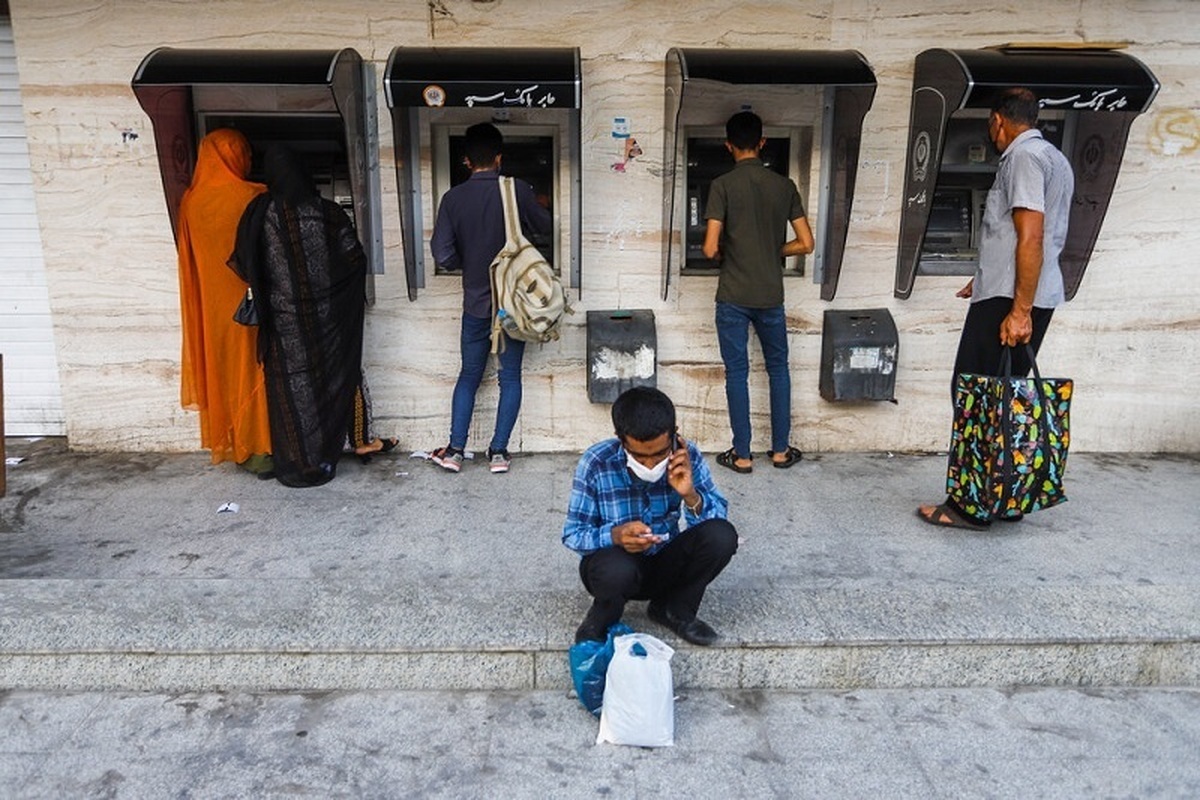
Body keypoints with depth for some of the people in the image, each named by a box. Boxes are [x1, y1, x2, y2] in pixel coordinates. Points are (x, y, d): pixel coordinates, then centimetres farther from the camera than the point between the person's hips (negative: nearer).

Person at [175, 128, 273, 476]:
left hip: (212, 307, 5)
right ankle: (260, 449, 8)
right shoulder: (252, 199, -14)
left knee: (222, 369, 14)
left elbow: (189, 262, 9)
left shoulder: (191, 202, 1)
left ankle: (230, 444, 23)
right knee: (253, 369, 4)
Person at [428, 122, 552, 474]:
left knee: (469, 375, 14)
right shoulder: (518, 191, -9)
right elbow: (543, 226, 8)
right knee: (510, 377, 10)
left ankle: (455, 450, 13)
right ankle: (499, 451, 11)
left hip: (476, 303, 1)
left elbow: (443, 255, -11)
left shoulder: (453, 198, -7)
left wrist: (467, 263, 9)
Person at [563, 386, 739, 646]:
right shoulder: (596, 463, -22)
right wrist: (615, 536, -37)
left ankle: (674, 611, 2)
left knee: (722, 536, -24)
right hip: (615, 560, -3)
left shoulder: (688, 457, -15)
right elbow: (573, 534, -16)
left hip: (665, 563, 3)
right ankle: (601, 620, -2)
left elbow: (718, 517, -10)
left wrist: (690, 495, -31)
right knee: (618, 571, -39)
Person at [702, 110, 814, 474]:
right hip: (771, 294, 3)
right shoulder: (784, 185, 2)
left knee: (737, 373, 5)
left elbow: (710, 249, -15)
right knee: (778, 369, 16)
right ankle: (780, 449, 22)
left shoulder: (723, 185, -9)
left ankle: (742, 455, 12)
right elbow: (806, 243, 1)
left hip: (733, 296, -3)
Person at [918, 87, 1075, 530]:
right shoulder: (1055, 159, 21)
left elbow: (1030, 238, -20)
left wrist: (1019, 310, -23)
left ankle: (972, 507, -3)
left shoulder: (1023, 156, -10)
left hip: (1010, 299, -10)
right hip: (1031, 297, 10)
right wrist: (988, 279, 36)